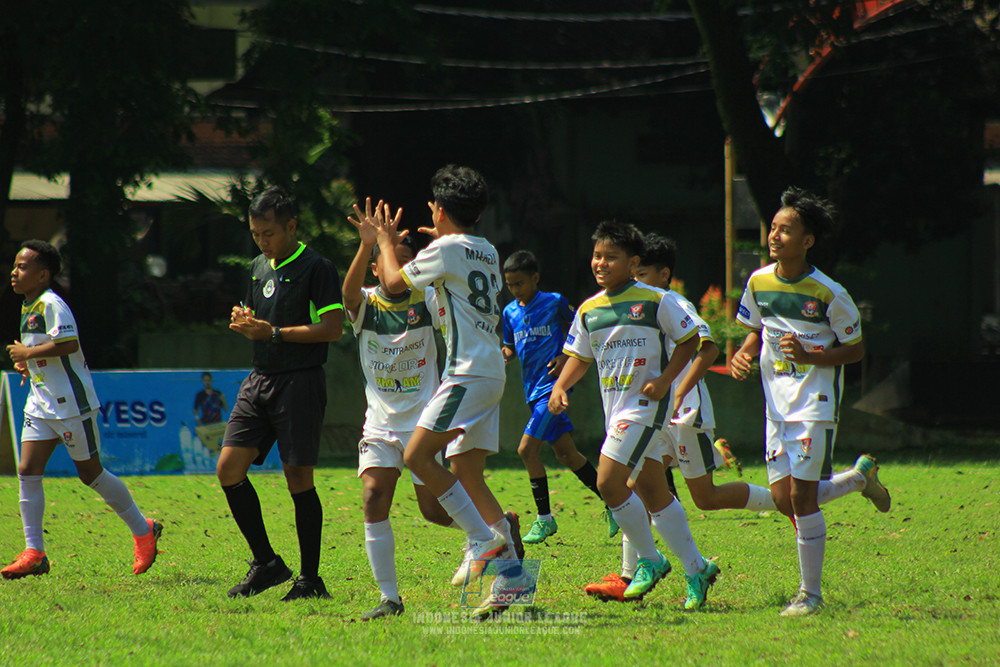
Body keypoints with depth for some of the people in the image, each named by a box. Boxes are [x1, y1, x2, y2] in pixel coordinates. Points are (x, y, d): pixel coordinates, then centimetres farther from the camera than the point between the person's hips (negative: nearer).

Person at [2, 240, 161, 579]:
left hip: (70, 403, -9)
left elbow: (69, 344, -28)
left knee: (90, 473, 2)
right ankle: (34, 553, -2)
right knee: (28, 471, -3)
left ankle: (143, 530, 19)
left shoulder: (52, 305, -16)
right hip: (41, 405, 9)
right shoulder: (28, 308, 14)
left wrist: (28, 353, -18)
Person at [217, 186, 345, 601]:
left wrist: (274, 333, -16)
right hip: (259, 380, 7)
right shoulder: (259, 268, 16)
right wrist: (243, 323, 3)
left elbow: (332, 327, -14)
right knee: (229, 468, -2)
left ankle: (311, 579, 2)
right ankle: (266, 563, 9)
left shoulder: (316, 268, -7)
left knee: (298, 478, -6)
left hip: (299, 381, -7)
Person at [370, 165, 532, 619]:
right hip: (490, 373, 9)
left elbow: (395, 282, 1)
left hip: (469, 372, -9)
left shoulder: (446, 249, -7)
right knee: (464, 472, 7)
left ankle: (484, 537, -16)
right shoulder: (486, 252, 17)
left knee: (417, 455, -12)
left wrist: (386, 242, 17)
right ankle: (512, 574, 1)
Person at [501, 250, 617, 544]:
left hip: (553, 385, -7)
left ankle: (544, 518, -5)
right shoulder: (510, 312, 10)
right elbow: (511, 348, 19)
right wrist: (504, 353, -4)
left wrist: (566, 356, -12)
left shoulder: (554, 302, -6)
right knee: (566, 453, 10)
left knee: (527, 448, -15)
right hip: (532, 389, 7)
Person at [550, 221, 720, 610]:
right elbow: (579, 357, 17)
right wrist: (560, 387, -1)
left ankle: (649, 560, -1)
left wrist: (665, 379, -13)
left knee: (608, 482, -17)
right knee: (652, 493, 9)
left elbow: (688, 340, -1)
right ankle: (696, 569, 19)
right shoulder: (589, 310, 10)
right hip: (615, 409, 7)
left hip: (645, 405, -7)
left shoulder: (655, 301, -7)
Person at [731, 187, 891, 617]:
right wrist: (744, 354, -5)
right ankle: (861, 476, 29)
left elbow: (856, 350, -6)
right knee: (783, 498, 2)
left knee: (801, 496, -10)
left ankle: (811, 593, 3)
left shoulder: (829, 295, -13)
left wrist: (809, 356, -21)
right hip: (778, 404, 6)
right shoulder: (759, 283, 2)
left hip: (816, 404, -6)